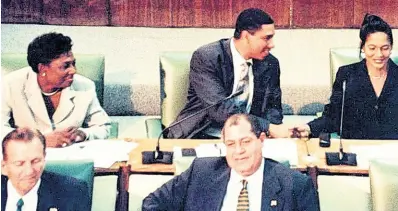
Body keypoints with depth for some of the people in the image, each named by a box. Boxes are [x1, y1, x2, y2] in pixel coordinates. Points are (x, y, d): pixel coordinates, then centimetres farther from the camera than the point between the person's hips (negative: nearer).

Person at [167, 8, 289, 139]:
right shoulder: (205, 57, -10)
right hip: (203, 137, -4)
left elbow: (273, 106, 15)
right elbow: (220, 109, -18)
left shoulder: (270, 64, 7)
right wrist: (268, 127, -22)